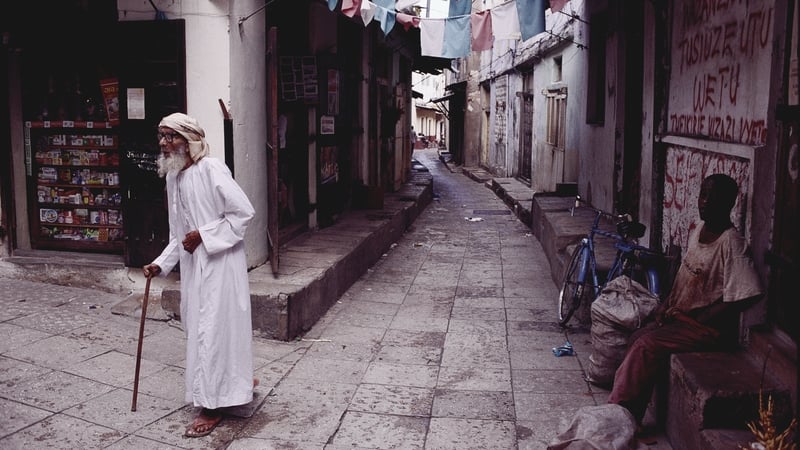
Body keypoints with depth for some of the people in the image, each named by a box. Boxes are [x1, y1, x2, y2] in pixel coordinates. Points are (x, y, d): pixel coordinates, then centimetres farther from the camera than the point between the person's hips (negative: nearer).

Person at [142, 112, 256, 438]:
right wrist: (161, 263, 4)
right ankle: (237, 380, 35)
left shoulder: (210, 169, -17)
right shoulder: (173, 176, 8)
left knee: (212, 328, -3)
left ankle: (213, 406, 9)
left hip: (219, 263, -9)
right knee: (198, 325, 16)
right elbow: (178, 232, 15)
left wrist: (203, 235, -19)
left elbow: (243, 211, -19)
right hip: (193, 264, 9)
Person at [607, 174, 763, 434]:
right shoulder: (699, 230, 7)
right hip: (682, 315, 8)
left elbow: (745, 295, -25)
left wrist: (699, 320, -18)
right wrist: (667, 304, 4)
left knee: (646, 346, -21)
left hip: (710, 327, -8)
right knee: (639, 338, -8)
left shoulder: (731, 242, -20)